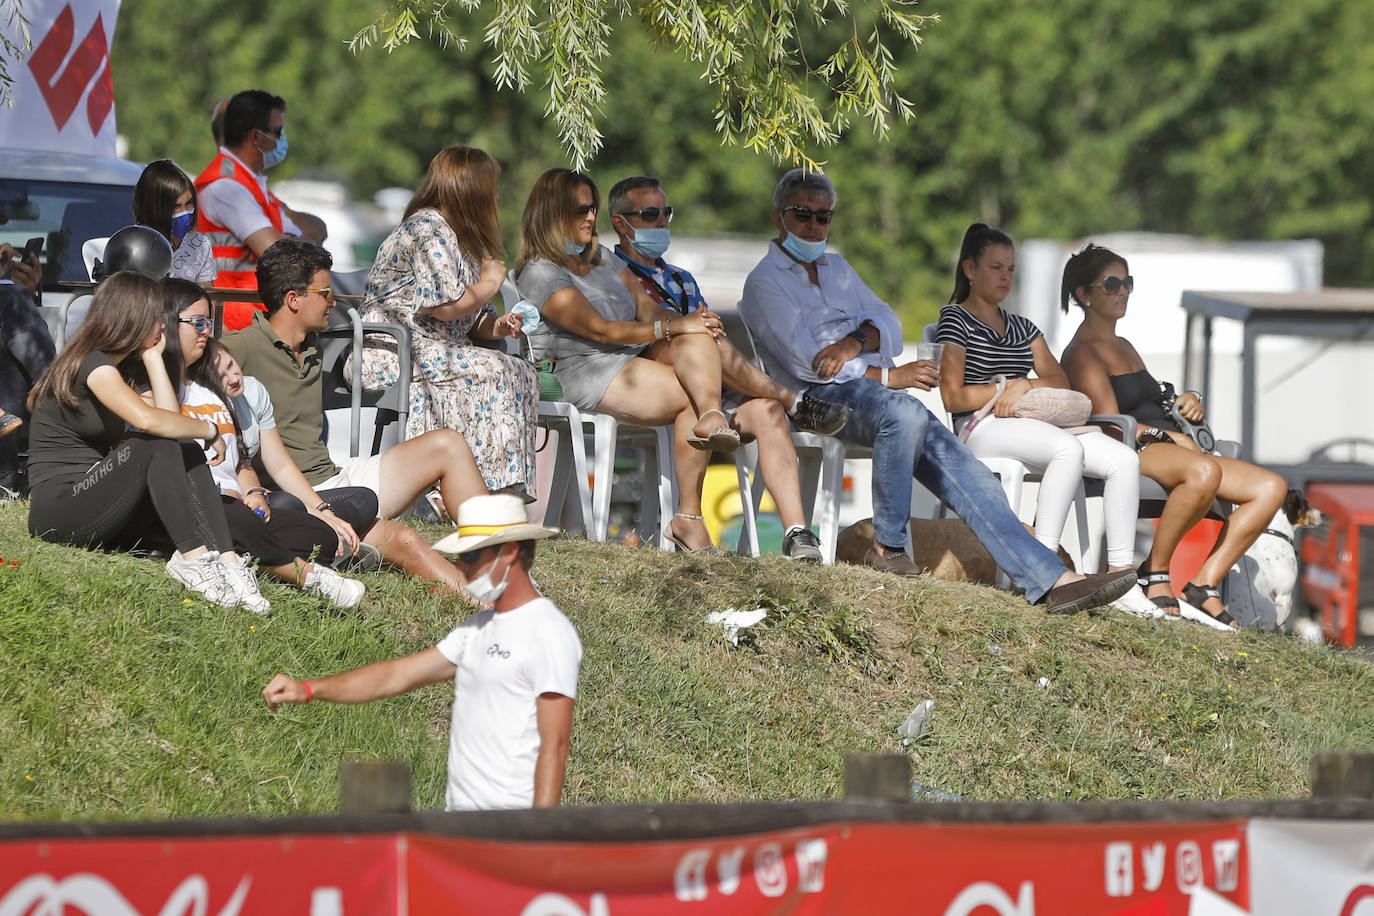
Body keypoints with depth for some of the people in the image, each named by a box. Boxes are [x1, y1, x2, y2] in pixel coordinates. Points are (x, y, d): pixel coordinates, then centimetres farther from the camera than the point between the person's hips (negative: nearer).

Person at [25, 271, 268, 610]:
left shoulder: (115, 366, 20)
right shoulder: (93, 364, -12)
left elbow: (171, 420, 7)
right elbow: (148, 419, -29)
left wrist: (153, 357, 8)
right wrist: (209, 430, -15)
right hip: (58, 509, -9)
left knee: (188, 455, -7)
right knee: (159, 450, -26)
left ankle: (227, 560, -27)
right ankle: (193, 557, -31)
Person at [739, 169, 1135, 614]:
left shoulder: (836, 269, 28)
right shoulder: (765, 281, 5)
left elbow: (889, 327, 14)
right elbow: (803, 359, -8)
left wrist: (858, 341, -10)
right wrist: (888, 376, -14)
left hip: (874, 389, 6)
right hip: (822, 397, -6)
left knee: (956, 463, -15)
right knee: (904, 412, -38)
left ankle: (1049, 580, -27)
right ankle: (887, 546, -27)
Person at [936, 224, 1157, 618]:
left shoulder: (1022, 328, 28)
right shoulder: (955, 321, 7)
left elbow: (1060, 381, 15)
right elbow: (953, 397, -5)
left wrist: (1025, 385, -6)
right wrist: (1006, 388, -4)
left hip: (1033, 424, 7)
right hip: (982, 432, -7)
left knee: (1125, 460, -17)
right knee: (1069, 448, -38)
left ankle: (1121, 576, -21)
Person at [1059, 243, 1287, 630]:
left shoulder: (1124, 347, 28)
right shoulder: (1082, 353, -1)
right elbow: (1112, 424, -10)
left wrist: (1189, 402, 8)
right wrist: (1174, 438, -11)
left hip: (1172, 450, 9)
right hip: (1131, 454, -9)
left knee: (1271, 488, -11)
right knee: (1203, 471, -42)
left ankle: (1203, 586, -17)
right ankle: (1154, 571, -24)